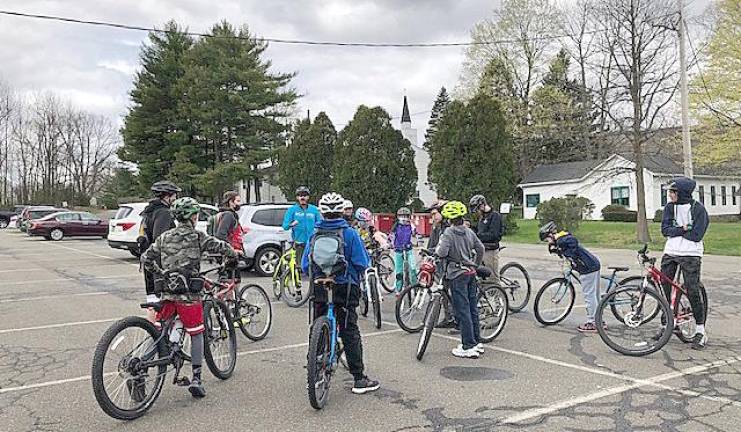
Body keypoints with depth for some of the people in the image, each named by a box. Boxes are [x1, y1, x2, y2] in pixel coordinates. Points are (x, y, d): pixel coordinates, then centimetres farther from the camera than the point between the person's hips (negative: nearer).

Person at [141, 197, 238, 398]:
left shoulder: (164, 237, 10)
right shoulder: (197, 237, -4)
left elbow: (146, 258, 12)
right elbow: (221, 247, -4)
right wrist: (234, 255, 17)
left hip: (167, 292, 4)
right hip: (188, 293, -4)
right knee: (196, 334, 6)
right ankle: (196, 378, 4)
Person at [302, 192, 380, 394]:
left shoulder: (315, 234, 1)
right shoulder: (350, 233, -8)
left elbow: (305, 265, 3)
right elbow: (362, 264, -8)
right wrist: (352, 271, 14)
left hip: (319, 289, 3)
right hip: (345, 287, -3)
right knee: (350, 332, 2)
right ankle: (359, 379, 6)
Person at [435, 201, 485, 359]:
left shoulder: (449, 233, -12)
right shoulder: (469, 231, 8)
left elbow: (442, 252, -22)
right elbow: (480, 248, 12)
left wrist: (437, 249, -1)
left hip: (457, 274, -7)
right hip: (471, 272, 7)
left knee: (462, 310, -5)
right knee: (472, 308, 13)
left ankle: (469, 347, -5)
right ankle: (477, 342, 20)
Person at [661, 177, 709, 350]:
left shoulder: (698, 209, -8)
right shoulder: (670, 207, 5)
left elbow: (696, 235, -15)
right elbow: (665, 229, -2)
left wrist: (674, 231, -7)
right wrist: (683, 229, -16)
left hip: (690, 254, -5)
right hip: (670, 252, 5)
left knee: (693, 291, -6)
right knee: (664, 289, 6)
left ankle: (701, 330, 6)